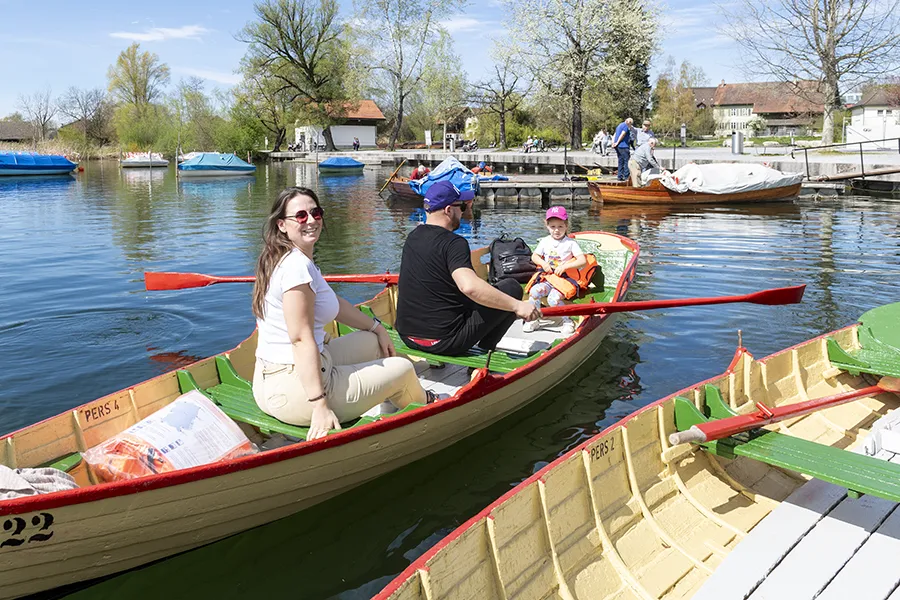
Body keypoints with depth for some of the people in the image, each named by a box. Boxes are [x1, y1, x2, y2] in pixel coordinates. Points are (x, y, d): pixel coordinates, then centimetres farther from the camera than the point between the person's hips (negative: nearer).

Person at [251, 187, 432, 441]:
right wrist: (320, 405, -28)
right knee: (403, 369, 8)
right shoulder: (297, 265, -20)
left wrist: (376, 327, 27)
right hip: (296, 389, -10)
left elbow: (332, 302, 23)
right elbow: (301, 338, -26)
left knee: (371, 342, 24)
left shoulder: (284, 258, 12)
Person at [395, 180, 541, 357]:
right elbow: (469, 286, -35)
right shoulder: (453, 243, -18)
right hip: (444, 342, -8)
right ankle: (485, 349, 9)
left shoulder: (413, 237, 7)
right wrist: (516, 306, -29)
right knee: (511, 287, 2)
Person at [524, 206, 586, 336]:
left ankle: (567, 321, -8)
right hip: (547, 279, 4)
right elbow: (534, 256, 15)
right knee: (534, 291, -24)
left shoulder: (571, 243, -2)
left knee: (553, 298, -30)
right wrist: (543, 263, -7)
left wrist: (565, 266, -21)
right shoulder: (545, 242, 10)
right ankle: (534, 321, -8)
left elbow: (583, 261, -11)